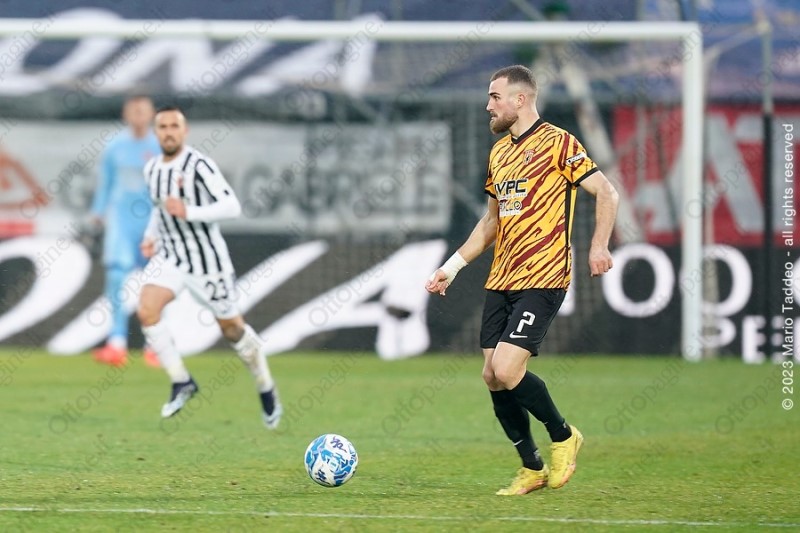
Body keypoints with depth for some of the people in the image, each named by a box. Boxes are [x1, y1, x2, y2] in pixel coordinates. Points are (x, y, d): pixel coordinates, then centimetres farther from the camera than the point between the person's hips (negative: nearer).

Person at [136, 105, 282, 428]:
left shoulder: (199, 166, -18)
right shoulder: (152, 169, 5)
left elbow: (232, 207, -25)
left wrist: (188, 212, -32)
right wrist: (151, 236, 7)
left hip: (207, 261, -5)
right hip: (170, 258, 5)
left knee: (231, 328, 7)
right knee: (146, 311, -18)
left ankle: (266, 389, 29)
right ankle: (181, 383, -5)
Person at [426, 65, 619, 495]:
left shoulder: (557, 143, -6)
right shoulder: (499, 152, 17)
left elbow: (605, 192, -8)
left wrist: (598, 246, -22)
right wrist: (453, 266, 19)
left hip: (542, 280, -8)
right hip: (500, 282, 8)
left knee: (507, 370, -18)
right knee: (492, 377, 2)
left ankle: (563, 436, 7)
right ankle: (532, 469, 15)